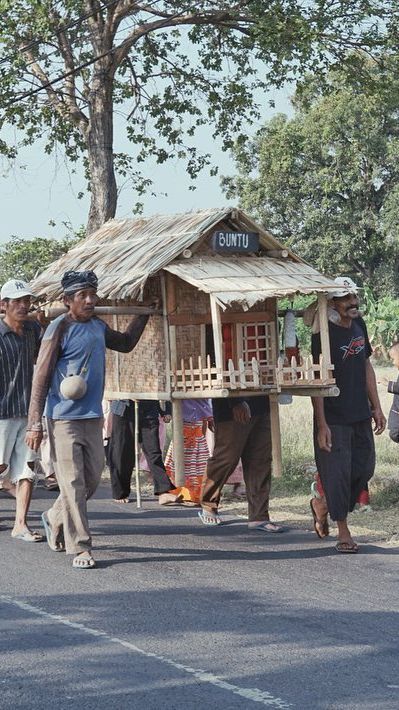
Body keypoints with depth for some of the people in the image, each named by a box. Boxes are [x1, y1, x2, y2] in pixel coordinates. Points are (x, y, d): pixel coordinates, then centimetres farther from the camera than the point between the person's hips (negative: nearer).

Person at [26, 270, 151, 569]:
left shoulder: (98, 326, 12)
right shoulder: (60, 328, -9)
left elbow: (126, 343, 34)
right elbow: (41, 377, -11)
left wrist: (144, 313, 27)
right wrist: (35, 423, -16)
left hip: (93, 416, 7)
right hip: (65, 417, -7)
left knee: (92, 479, 12)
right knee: (73, 483, -7)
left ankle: (55, 519, 34)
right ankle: (80, 548, -2)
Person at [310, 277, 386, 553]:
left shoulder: (359, 324, 7)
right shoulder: (324, 333, -15)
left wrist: (376, 406, 14)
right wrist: (321, 424, -18)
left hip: (360, 416, 7)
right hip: (334, 418, -7)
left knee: (364, 469, 11)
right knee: (338, 473, -3)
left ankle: (321, 505, 31)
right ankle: (343, 532, 11)